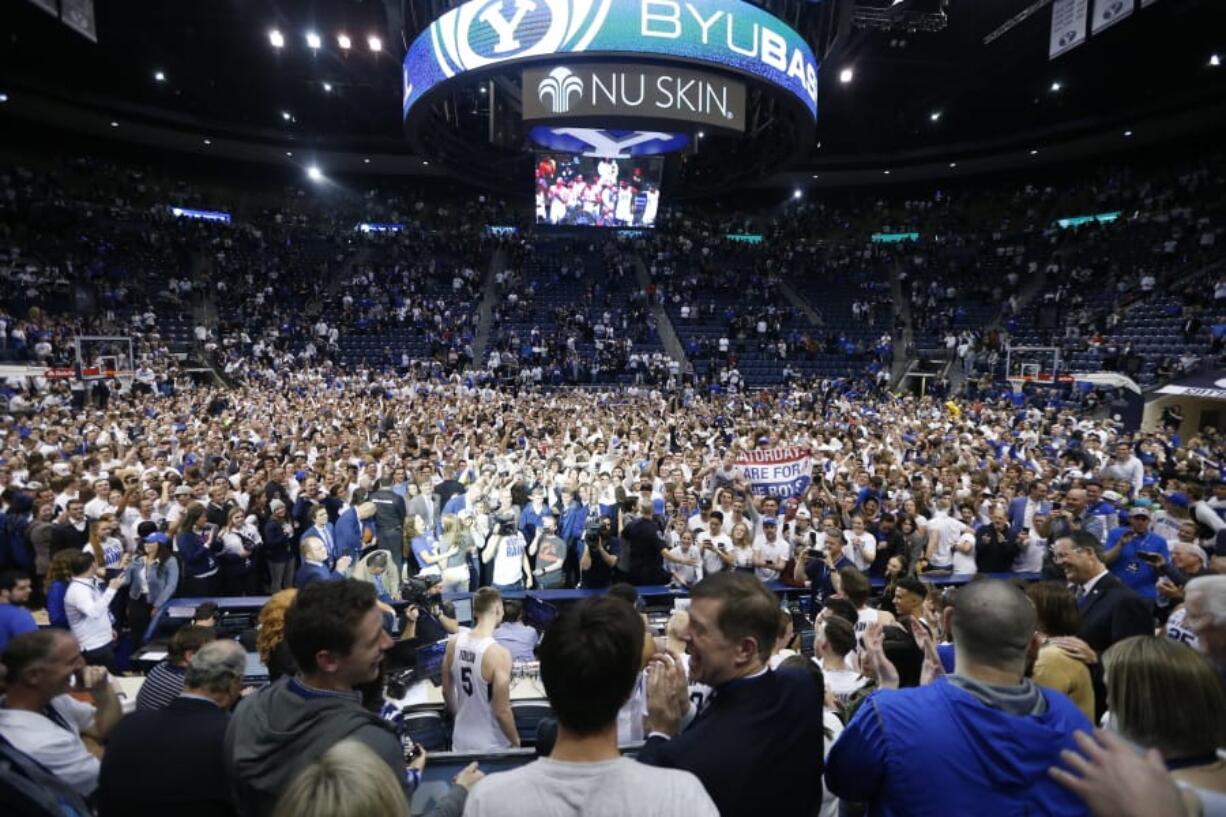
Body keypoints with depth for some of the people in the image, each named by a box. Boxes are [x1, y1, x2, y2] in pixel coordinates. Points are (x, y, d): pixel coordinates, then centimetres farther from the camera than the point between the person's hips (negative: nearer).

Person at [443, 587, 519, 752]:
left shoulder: (453, 643, -7)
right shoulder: (498, 653, -26)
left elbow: (447, 691, 6)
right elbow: (501, 711, -21)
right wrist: (516, 742, -4)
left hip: (461, 741, 5)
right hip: (490, 747, -5)